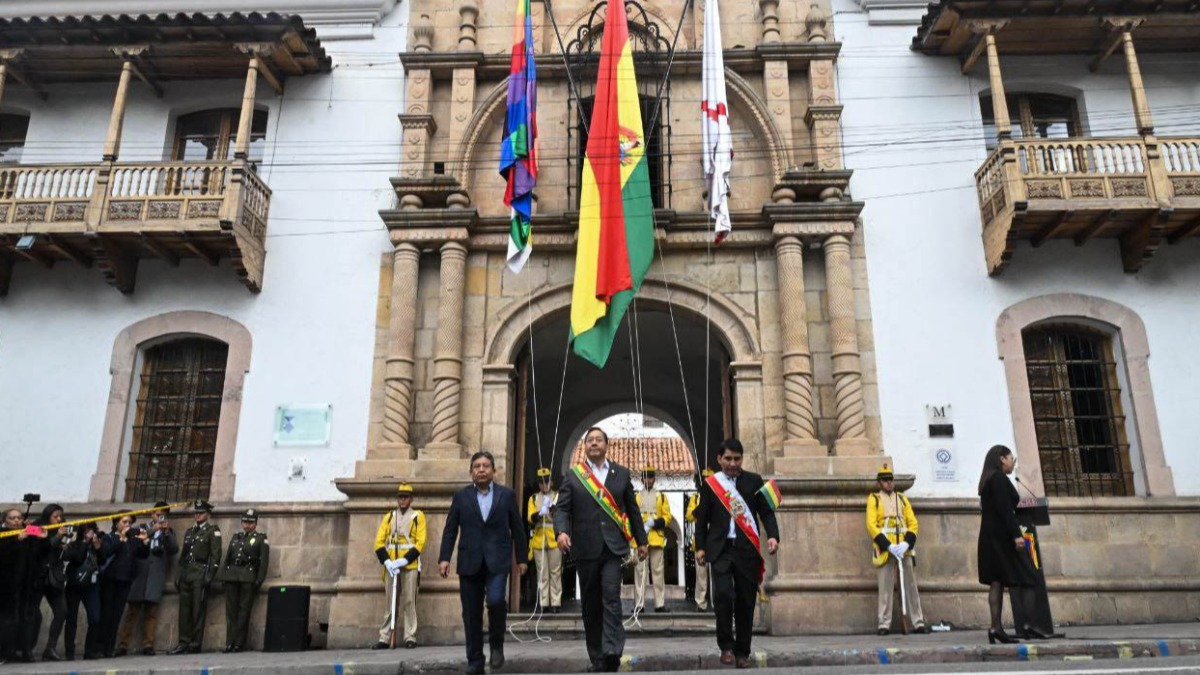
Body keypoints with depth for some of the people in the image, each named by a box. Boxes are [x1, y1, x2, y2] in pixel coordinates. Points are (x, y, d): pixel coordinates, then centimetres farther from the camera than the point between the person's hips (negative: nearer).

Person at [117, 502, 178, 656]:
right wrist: (151, 531, -13)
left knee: (151, 613, -3)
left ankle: (148, 645, -2)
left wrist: (167, 533, -11)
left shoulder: (169, 532, 16)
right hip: (139, 575, 0)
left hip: (156, 577, 0)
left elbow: (174, 550, 1)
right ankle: (122, 646, -1)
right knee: (132, 612, -3)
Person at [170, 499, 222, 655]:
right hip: (185, 574, 6)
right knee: (184, 609, 4)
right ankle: (184, 643, 9)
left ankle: (195, 644, -3)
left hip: (201, 574, -6)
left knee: (198, 610, -6)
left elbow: (215, 555, -7)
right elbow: (182, 553, 21)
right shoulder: (189, 531, 22)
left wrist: (209, 576, -14)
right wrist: (178, 575, 12)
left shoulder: (213, 530, 1)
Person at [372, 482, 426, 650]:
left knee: (409, 602, -3)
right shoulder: (388, 517, 13)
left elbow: (420, 543, -5)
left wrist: (404, 561, -15)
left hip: (410, 566, -3)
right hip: (391, 566, 3)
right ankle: (385, 639, 11)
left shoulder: (418, 516, 4)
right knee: (390, 603, 7)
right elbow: (379, 542, 5)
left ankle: (410, 638, 2)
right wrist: (387, 562, -10)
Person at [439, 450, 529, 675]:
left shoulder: (507, 495, 7)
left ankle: (497, 645, 4)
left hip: (497, 560, -1)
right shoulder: (461, 496, 8)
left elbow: (517, 529, 8)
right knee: (471, 614, 4)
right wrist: (444, 558, -3)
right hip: (470, 562, 2)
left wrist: (522, 558, 7)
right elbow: (450, 530, 6)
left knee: (496, 600, -22)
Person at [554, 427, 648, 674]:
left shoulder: (621, 473, 10)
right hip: (585, 548, 1)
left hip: (613, 547, -1)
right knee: (590, 603, 8)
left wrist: (641, 540, 14)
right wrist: (561, 531, -20)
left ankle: (612, 652, -17)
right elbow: (563, 508, 0)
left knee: (611, 597, -14)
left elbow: (632, 509, 13)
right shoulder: (572, 475, 6)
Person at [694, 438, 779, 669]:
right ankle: (726, 646, 3)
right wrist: (700, 547, 2)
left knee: (746, 601, 4)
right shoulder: (710, 484, 7)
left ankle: (742, 652, 18)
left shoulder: (754, 481, 8)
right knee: (723, 594, -15)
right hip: (720, 549, -1)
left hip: (747, 549, 1)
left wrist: (773, 535, -12)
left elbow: (766, 511, 4)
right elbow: (702, 518, 9)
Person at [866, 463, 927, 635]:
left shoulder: (902, 499, 15)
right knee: (885, 587, -3)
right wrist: (889, 546, -16)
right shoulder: (874, 499, 4)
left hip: (905, 548, 4)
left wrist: (906, 544, -10)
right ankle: (884, 624, 1)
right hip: (885, 549, -3)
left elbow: (913, 523, 7)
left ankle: (918, 623, 13)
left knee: (911, 586, 6)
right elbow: (871, 526, -6)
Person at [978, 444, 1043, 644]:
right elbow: (1005, 509, -19)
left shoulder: (987, 480, 19)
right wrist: (1016, 534, -21)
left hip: (990, 536, 9)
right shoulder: (999, 478, -9)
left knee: (996, 581, 3)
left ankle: (996, 627, -2)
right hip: (1002, 535, -9)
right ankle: (1029, 624, -3)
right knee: (1027, 578, -2)